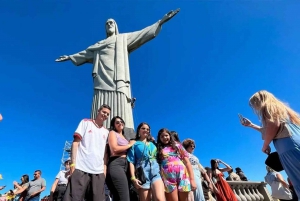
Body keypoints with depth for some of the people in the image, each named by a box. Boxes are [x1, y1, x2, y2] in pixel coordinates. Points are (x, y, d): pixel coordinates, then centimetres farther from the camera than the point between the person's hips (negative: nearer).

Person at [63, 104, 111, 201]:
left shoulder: (106, 132, 17)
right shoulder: (85, 122, 8)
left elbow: (105, 152, 15)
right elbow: (76, 142, 0)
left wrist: (104, 169, 6)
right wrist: (73, 163, -9)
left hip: (98, 171, 4)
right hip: (81, 168, -3)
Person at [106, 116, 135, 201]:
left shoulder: (124, 136, 27)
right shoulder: (112, 133, 7)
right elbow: (115, 149, -11)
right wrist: (130, 145, 1)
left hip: (125, 165, 8)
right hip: (116, 164, -8)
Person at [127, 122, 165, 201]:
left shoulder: (152, 144, 25)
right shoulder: (135, 144, 12)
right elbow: (131, 161, 2)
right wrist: (133, 177, -8)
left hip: (155, 171, 2)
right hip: (143, 173, -2)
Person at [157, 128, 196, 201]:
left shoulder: (177, 145, 14)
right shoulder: (159, 149, 14)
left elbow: (187, 162, 8)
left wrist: (192, 179, 0)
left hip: (182, 175, 1)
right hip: (168, 178, 0)